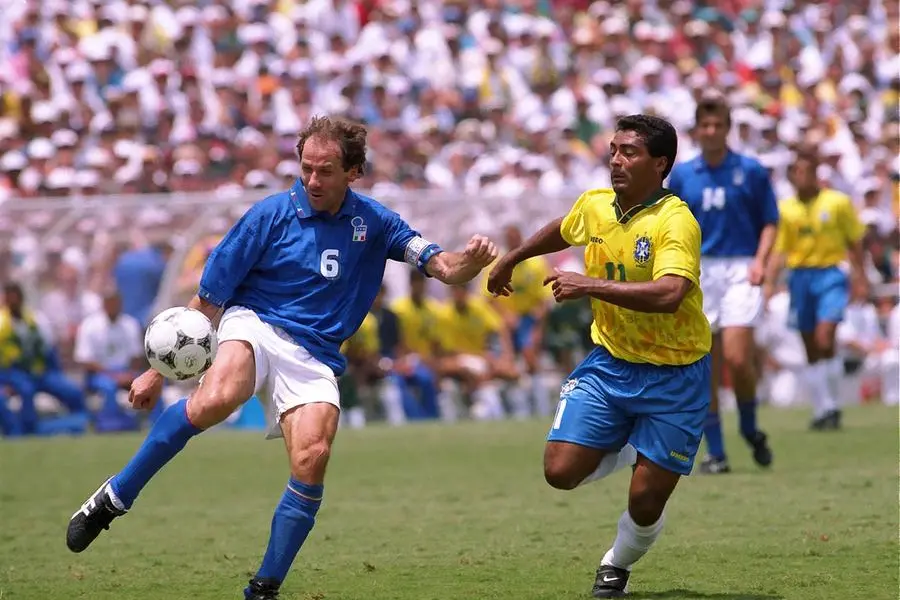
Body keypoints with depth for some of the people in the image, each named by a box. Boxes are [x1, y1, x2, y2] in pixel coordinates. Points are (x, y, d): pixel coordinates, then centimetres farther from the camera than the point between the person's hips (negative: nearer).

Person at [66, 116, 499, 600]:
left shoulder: (372, 222, 10)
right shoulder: (271, 215, -1)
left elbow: (443, 269, 9)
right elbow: (207, 300, 2)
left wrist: (469, 260, -17)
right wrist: (159, 370, 1)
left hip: (314, 358, 3)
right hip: (254, 325, -3)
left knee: (312, 459, -25)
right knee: (215, 400, -37)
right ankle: (114, 498, -24)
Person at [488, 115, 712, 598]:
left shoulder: (675, 222, -22)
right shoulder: (593, 206, -2)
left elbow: (669, 294, -38)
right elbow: (561, 231, 24)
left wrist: (589, 286, -35)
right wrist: (511, 259, 35)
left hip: (673, 375, -5)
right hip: (610, 360, 5)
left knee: (646, 504, -4)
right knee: (561, 471, -8)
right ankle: (627, 449, 24)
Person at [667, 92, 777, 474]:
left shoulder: (751, 171, 4)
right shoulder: (681, 175, 10)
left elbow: (770, 221, 6)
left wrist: (760, 260, -9)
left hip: (740, 270, -2)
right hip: (698, 273, 2)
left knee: (737, 358, -15)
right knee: (704, 367, -1)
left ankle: (750, 428, 11)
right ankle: (714, 451, 5)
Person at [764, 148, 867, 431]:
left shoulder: (838, 202, -1)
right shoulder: (786, 209, 6)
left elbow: (854, 243, 6)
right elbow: (779, 249, 8)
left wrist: (861, 279, 4)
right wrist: (769, 282, -4)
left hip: (830, 273, -3)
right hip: (800, 276, 3)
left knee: (825, 339, -18)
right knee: (811, 349, 5)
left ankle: (832, 405, -7)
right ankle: (821, 410, 14)